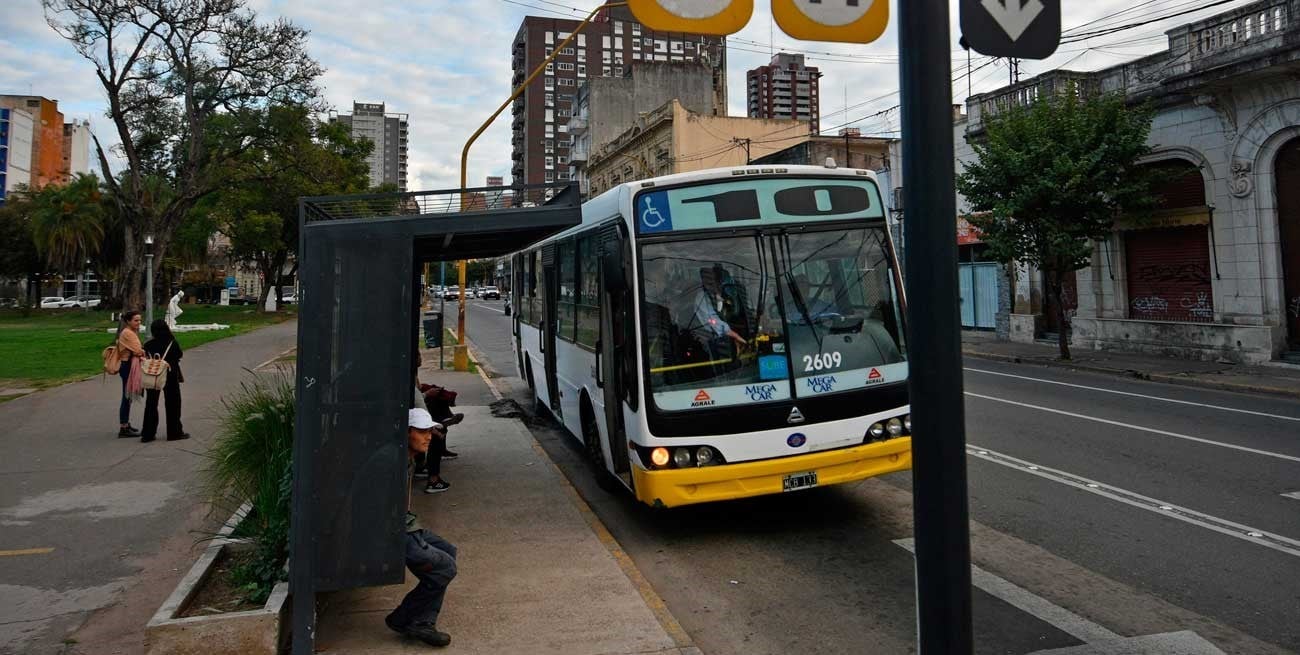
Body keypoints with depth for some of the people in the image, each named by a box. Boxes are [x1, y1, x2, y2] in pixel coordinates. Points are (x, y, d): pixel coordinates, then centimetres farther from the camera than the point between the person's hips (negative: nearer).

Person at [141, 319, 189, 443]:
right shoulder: (172, 343, -10)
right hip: (170, 377, -2)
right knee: (172, 404, 8)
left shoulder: (148, 345, -4)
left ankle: (147, 434, 12)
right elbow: (180, 355, 4)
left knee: (151, 405, 11)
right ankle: (175, 432, 12)